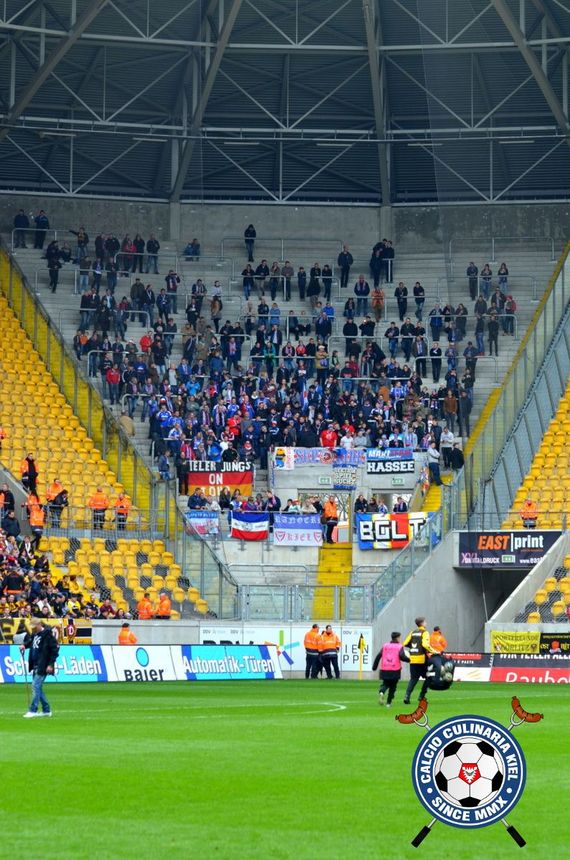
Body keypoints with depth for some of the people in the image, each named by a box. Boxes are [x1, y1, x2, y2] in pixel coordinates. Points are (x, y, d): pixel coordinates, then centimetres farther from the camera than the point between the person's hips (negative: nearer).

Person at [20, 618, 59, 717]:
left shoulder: (47, 635, -14)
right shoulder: (34, 634, 11)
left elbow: (55, 649, -15)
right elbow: (29, 641, 30)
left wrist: (51, 664, -17)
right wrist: (24, 645, 7)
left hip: (43, 667, -9)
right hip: (35, 666, 9)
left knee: (36, 685, -11)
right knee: (38, 687, 12)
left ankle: (33, 710, -9)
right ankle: (46, 710, 20)